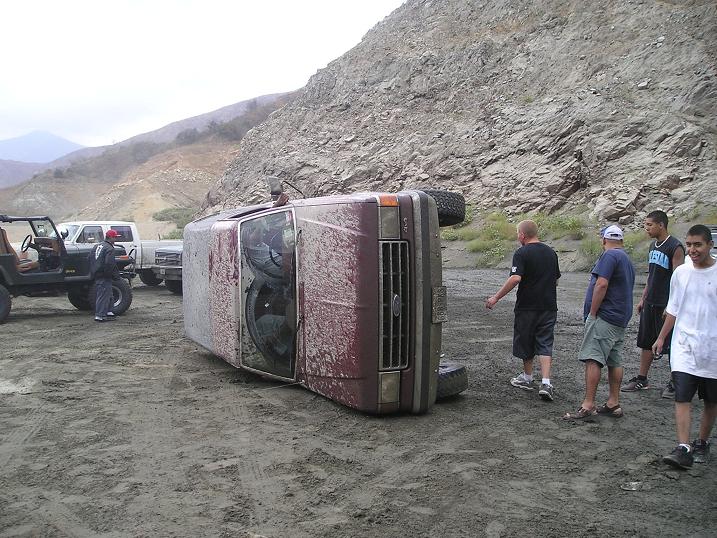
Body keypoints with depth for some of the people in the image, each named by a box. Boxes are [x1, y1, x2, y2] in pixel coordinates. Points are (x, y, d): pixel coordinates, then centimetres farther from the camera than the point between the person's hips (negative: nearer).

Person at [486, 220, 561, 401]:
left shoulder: (522, 253, -12)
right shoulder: (551, 252, 9)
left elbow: (515, 278, -24)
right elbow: (556, 279, 17)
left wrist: (496, 298, -20)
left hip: (527, 306, -5)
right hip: (549, 306, 5)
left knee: (525, 342, 13)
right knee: (545, 344, 5)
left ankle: (527, 378, 27)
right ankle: (546, 383, -8)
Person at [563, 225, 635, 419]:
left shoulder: (609, 256, -11)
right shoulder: (627, 260, 20)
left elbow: (601, 284, -22)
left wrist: (592, 313, -15)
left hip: (604, 316, -10)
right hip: (620, 319, 10)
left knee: (592, 359, -12)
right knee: (614, 361, 12)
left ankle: (588, 405, -14)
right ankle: (613, 404, 18)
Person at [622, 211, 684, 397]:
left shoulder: (675, 247, -13)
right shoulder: (653, 245, 12)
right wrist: (643, 298, 18)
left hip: (666, 305, -8)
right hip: (650, 304, 8)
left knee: (671, 346, 1)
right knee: (646, 342, 12)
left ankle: (674, 383, 13)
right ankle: (641, 379, 20)